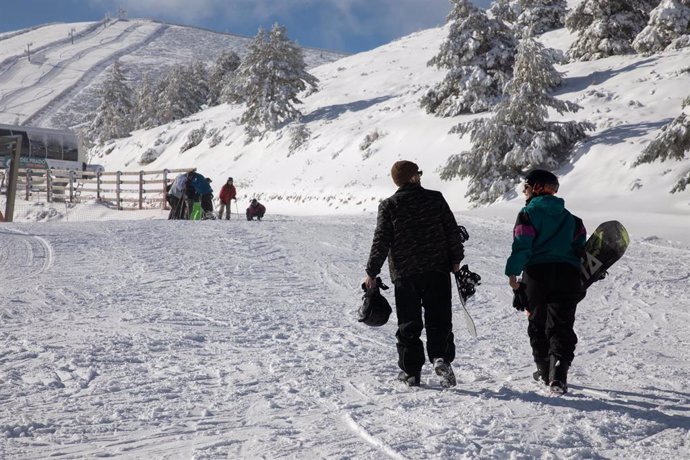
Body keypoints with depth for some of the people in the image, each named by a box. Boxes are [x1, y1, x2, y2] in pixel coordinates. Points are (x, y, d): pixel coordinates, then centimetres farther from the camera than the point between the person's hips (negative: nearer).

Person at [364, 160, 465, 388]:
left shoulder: (389, 205, -1)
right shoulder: (436, 199, 2)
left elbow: (381, 242, -4)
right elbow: (452, 231, 4)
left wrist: (372, 273, 2)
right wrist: (455, 260, 15)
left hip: (404, 273, 0)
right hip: (437, 269, 0)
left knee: (408, 324, 7)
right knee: (438, 318, 4)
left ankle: (411, 371, 10)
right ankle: (441, 357, -16)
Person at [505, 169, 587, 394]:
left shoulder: (528, 213, 2)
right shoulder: (569, 217, 18)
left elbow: (522, 245, -9)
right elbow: (581, 247, 17)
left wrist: (512, 272, -9)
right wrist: (582, 280, 24)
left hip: (537, 274, -3)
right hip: (567, 274, 3)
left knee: (537, 324, 15)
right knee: (561, 326, 0)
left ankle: (545, 371, 23)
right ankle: (558, 374, -19)